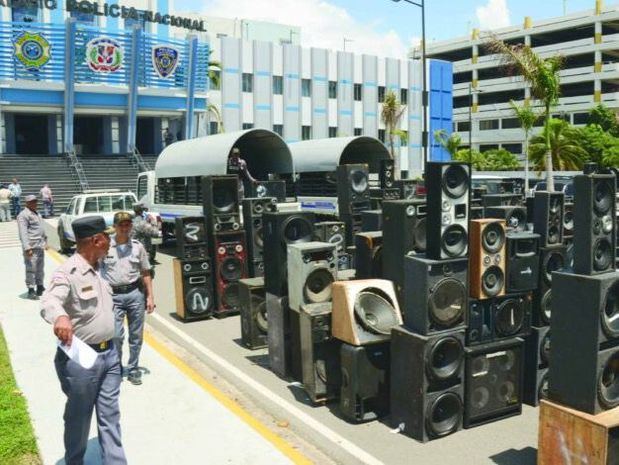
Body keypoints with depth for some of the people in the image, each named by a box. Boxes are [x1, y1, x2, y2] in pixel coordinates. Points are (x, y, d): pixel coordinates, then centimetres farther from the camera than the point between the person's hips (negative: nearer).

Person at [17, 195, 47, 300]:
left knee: (40, 269, 15)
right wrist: (27, 247, -23)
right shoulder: (23, 215, -8)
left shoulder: (37, 214, 21)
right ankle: (31, 291, -2)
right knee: (31, 269, -7)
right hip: (32, 247, -9)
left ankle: (40, 288, 26)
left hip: (40, 246, 9)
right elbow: (23, 233, -16)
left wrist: (45, 241, 26)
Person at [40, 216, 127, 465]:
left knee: (110, 416, 12)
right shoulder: (68, 272, -19)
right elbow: (49, 301, -38)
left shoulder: (100, 267, 7)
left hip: (109, 353, 7)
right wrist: (60, 317, -61)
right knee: (79, 417, 13)